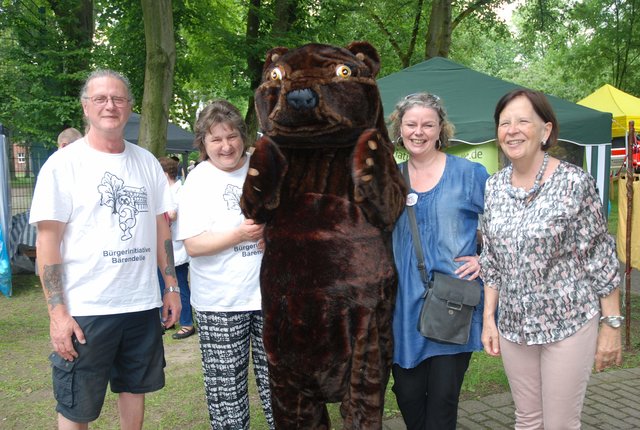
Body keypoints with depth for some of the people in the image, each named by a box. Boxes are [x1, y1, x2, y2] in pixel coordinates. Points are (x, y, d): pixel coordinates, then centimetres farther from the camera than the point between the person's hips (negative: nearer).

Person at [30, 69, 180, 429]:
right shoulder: (64, 164, -7)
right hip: (85, 310, -4)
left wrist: (172, 287, 8)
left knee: (135, 388, 18)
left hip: (143, 304, 4)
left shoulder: (147, 162, 7)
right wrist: (57, 311, -14)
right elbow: (48, 241, -9)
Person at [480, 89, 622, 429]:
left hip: (569, 324, -4)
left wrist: (612, 325, -8)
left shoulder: (574, 182, -11)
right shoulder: (493, 187, 3)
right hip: (513, 325, 4)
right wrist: (488, 318, 7)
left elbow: (601, 258, -8)